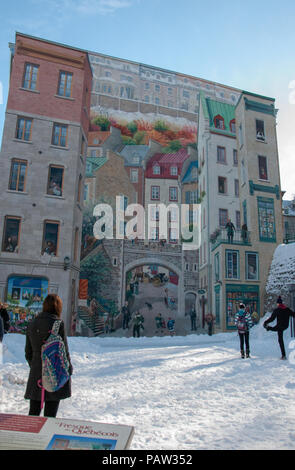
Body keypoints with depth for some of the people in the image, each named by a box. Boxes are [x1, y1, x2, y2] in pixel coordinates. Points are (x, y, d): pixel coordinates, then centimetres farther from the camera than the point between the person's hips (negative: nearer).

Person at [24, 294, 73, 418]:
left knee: (33, 413, 17)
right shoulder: (57, 323, -14)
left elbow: (28, 352, 11)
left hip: (36, 374, 5)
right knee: (50, 413, 6)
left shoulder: (32, 324, 4)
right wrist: (68, 369, 1)